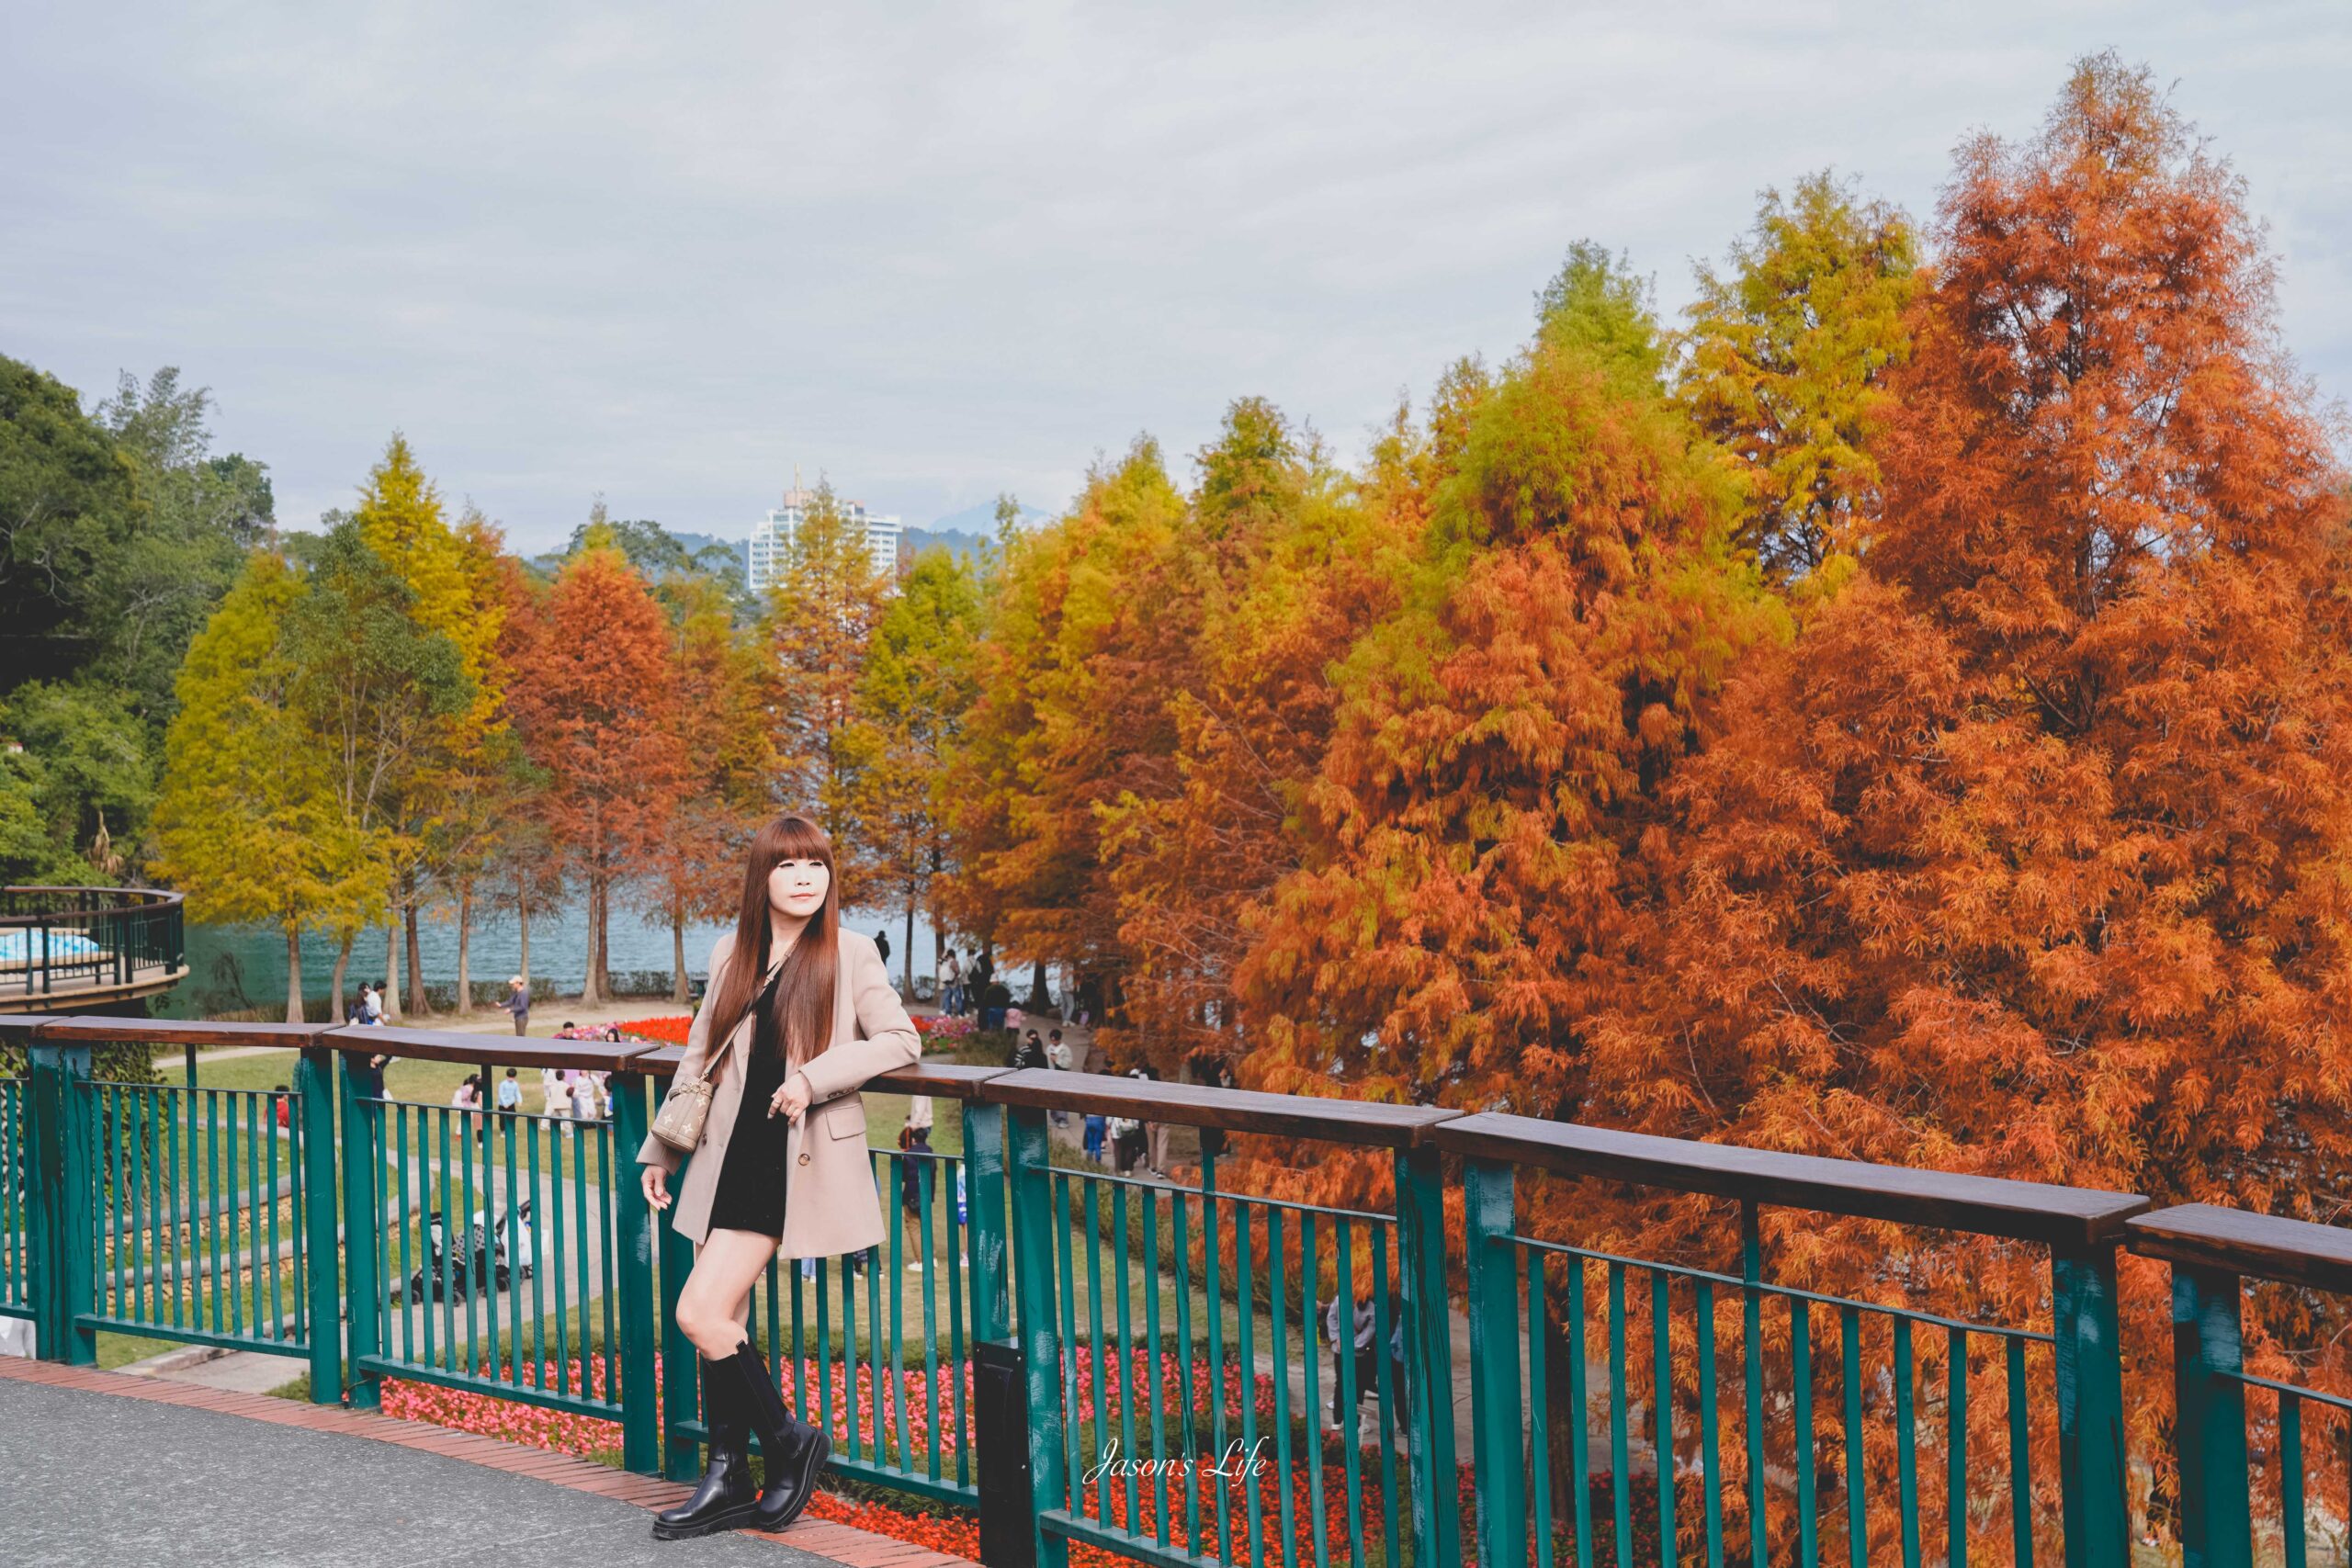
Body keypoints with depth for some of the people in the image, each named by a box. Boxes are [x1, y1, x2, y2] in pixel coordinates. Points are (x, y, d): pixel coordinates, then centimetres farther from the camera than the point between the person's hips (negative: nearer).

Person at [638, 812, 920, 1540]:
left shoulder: (849, 953, -3)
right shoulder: (732, 954, 11)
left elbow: (900, 1041, -9)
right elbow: (699, 1056, 18)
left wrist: (814, 1076, -19)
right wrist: (660, 1149, 20)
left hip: (795, 1160, -5)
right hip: (733, 1153, 5)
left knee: (701, 1312, -12)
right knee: (723, 1320, 8)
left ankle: (789, 1443, 6)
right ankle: (728, 1480, 19)